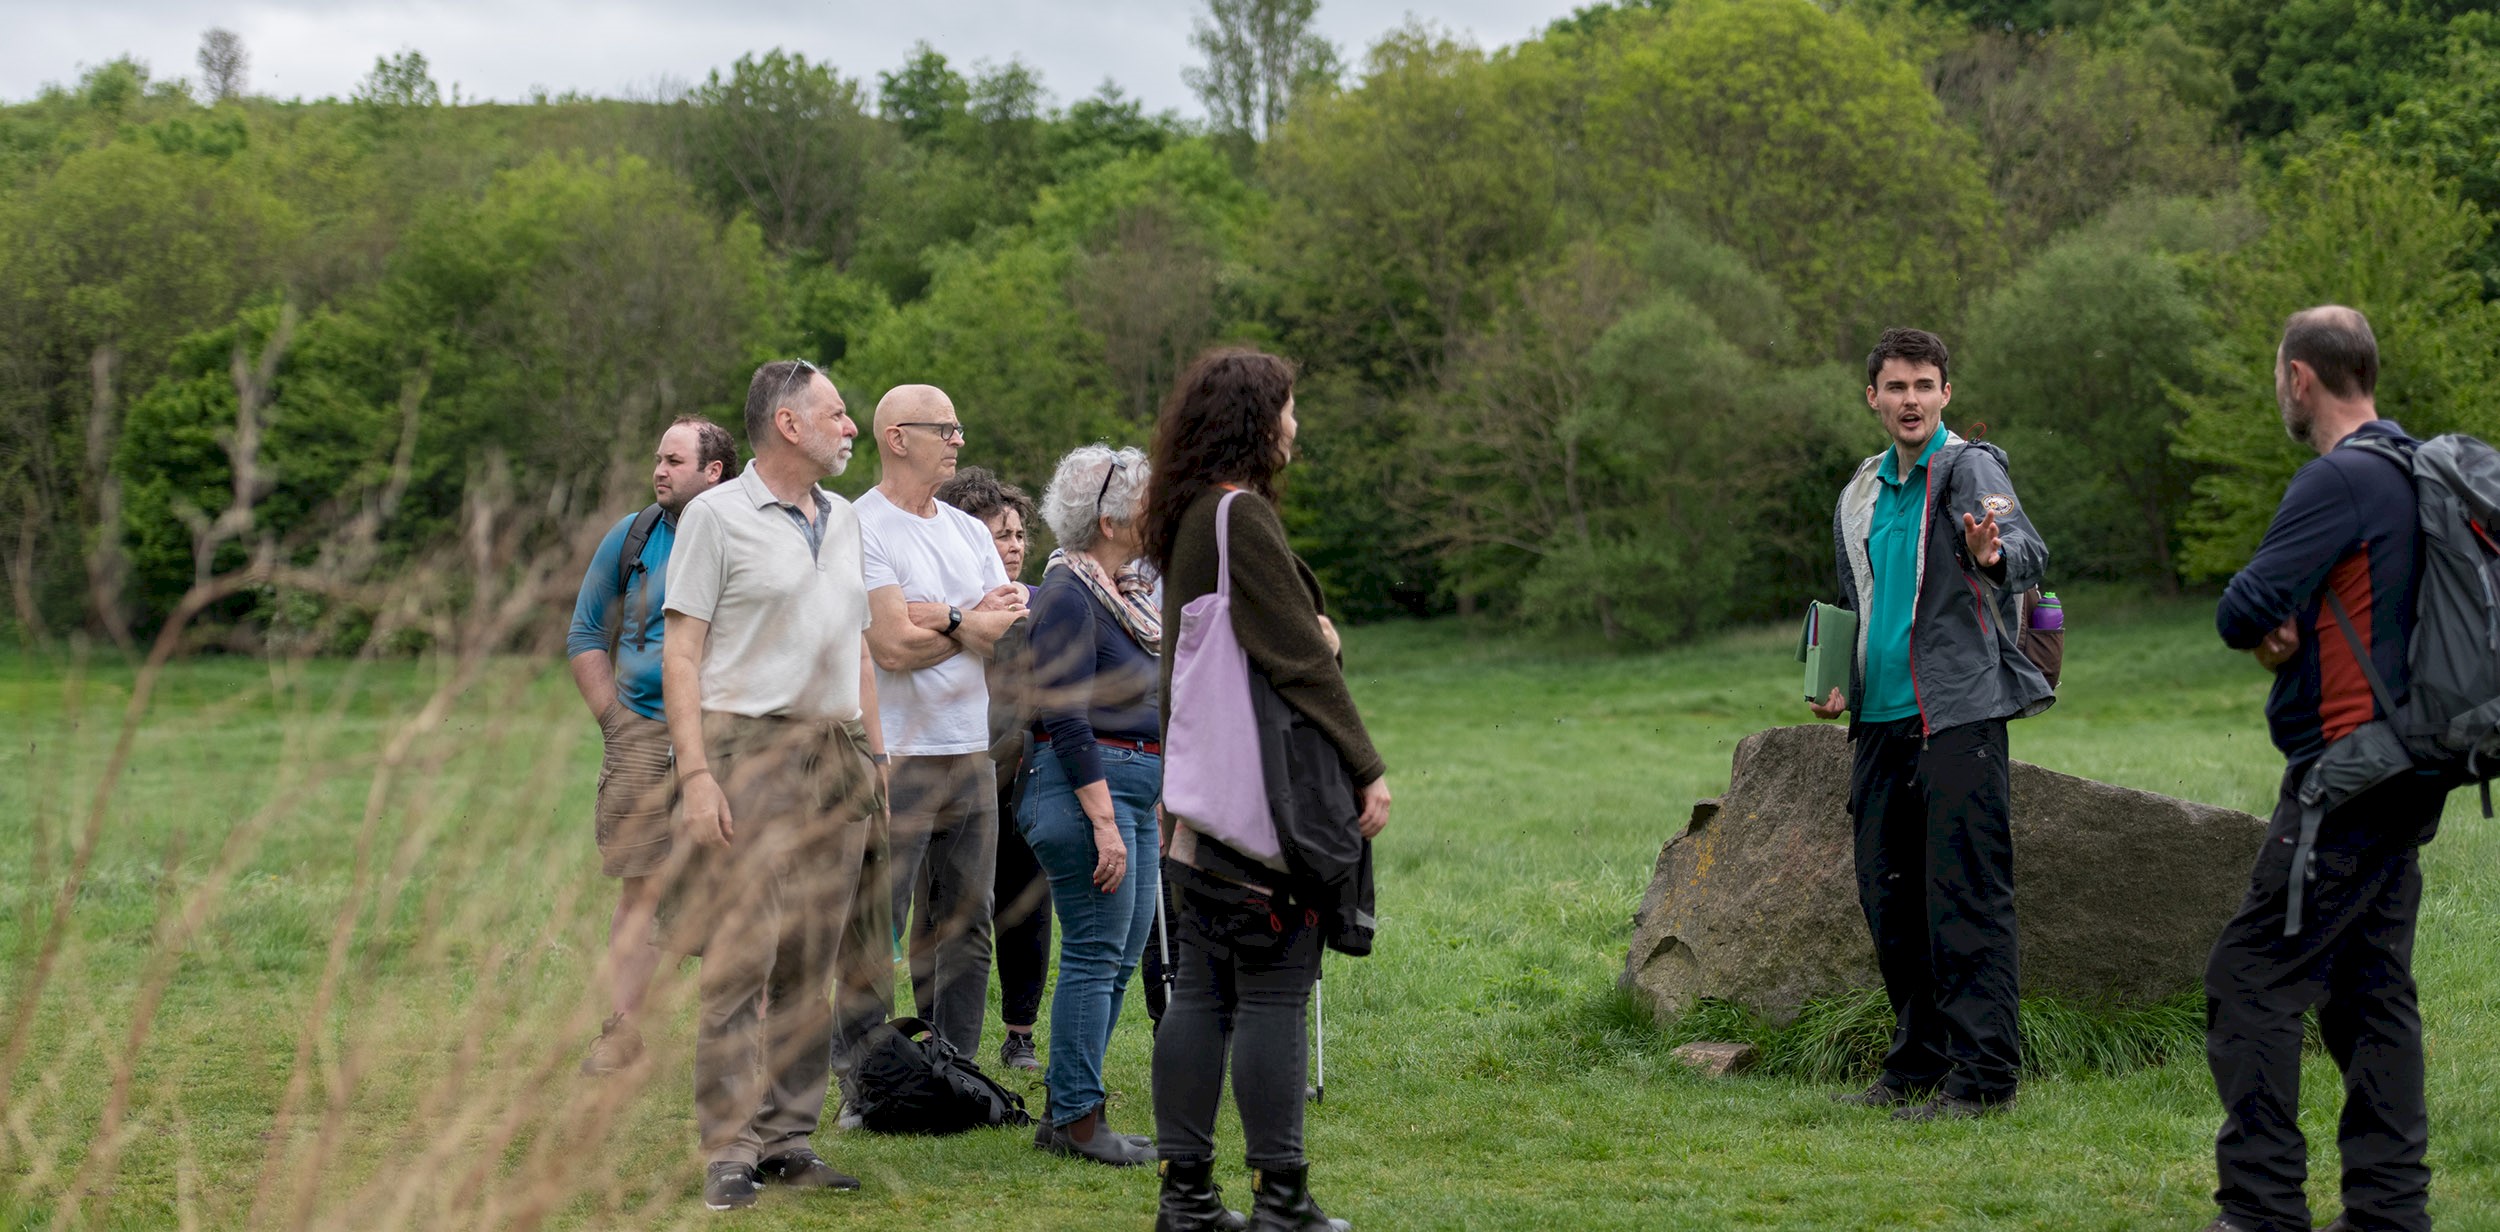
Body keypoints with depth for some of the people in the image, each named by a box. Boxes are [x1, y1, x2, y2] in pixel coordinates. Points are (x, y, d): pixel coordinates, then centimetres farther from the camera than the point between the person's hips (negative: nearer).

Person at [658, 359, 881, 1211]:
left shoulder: (842, 520, 18)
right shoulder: (717, 516, -2)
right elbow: (680, 650, -6)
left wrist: (875, 755, 15)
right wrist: (695, 772, -15)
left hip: (836, 755, 6)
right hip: (750, 747, -6)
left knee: (813, 964, 6)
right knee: (739, 957, -10)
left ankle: (788, 1138, 12)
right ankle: (729, 1150, -8)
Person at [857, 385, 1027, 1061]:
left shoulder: (969, 531, 16)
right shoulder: (861, 528, -8)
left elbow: (1015, 621, 4)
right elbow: (893, 646, -17)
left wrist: (937, 616, -12)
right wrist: (971, 624, -1)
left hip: (970, 754, 8)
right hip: (895, 758, -8)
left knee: (965, 930, 10)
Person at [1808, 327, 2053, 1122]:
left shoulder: (1969, 468, -6)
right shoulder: (1860, 494, 17)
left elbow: (2028, 550, -25)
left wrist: (1996, 554, -48)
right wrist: (1840, 682, 14)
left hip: (1958, 715, -8)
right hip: (1881, 723, 8)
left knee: (1966, 894, -9)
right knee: (1889, 895, 11)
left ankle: (1983, 1076, -6)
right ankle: (1919, 1063, 22)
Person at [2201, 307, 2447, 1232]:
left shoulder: (2340, 481, -16)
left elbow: (2244, 613, -20)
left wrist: (2265, 629, 3)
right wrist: (2291, 633, -1)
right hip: (2406, 775, 10)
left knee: (2252, 979, -6)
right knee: (2371, 988, 12)